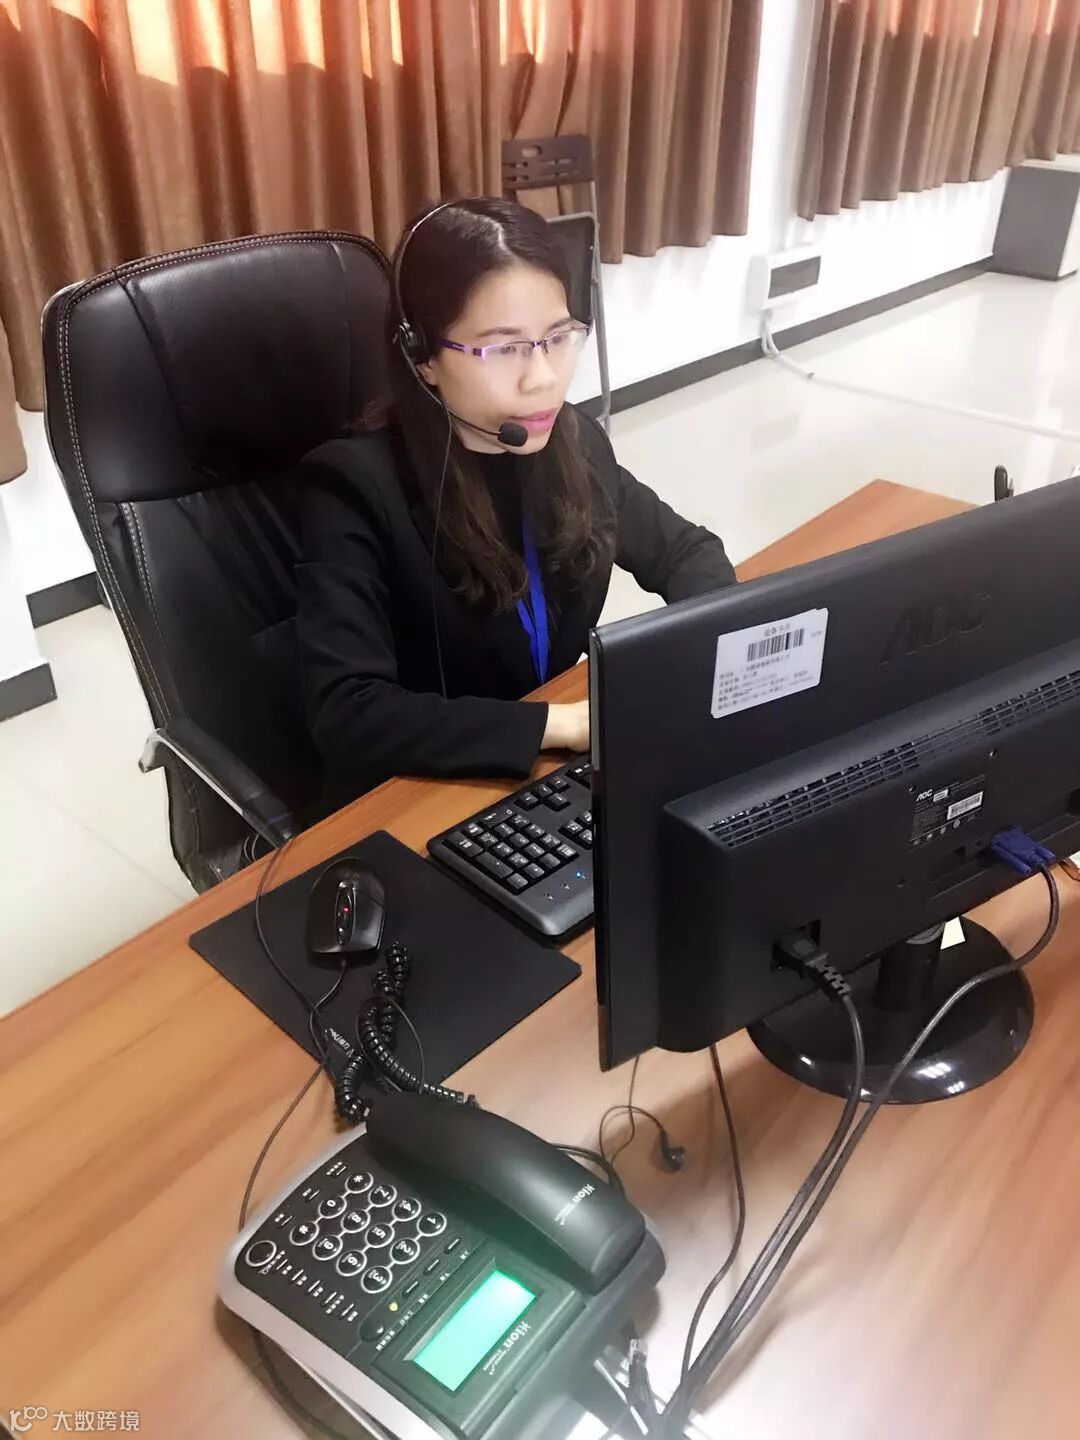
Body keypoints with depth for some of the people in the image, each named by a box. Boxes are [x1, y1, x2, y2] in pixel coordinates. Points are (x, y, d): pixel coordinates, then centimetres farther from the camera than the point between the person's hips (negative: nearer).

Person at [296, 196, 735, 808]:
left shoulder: (575, 442, -5)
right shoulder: (354, 485, -20)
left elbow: (687, 551, 10)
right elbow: (347, 715, -27)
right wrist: (564, 723, -31)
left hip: (558, 777, 6)